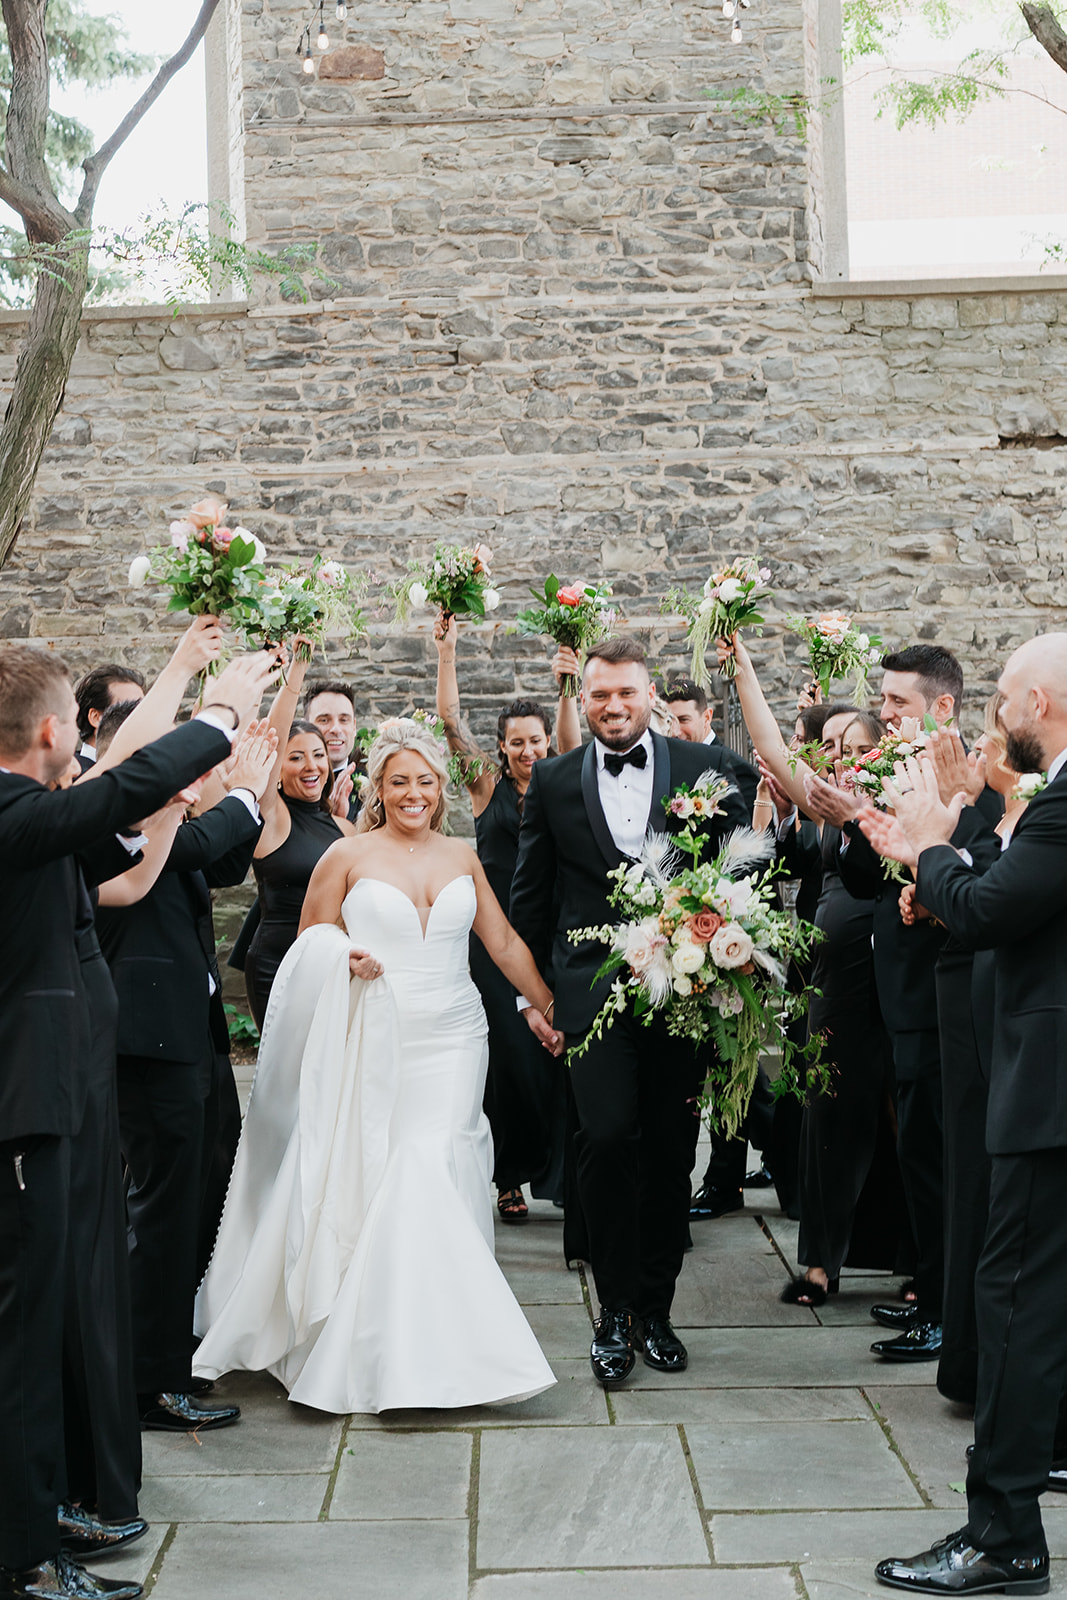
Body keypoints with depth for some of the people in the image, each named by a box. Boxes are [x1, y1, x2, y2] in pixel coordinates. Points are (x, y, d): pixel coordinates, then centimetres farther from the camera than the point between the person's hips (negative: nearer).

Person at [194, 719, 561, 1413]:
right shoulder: (348, 857, 1)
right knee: (377, 1181, -5)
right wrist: (344, 960, -14)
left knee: (438, 1177, -4)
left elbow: (503, 940, 16)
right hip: (374, 1044, -2)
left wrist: (551, 1008, 17)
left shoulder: (463, 856, 10)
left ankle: (442, 1342, 11)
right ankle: (385, 1348, 8)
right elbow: (307, 946, 7)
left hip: (453, 1042, 2)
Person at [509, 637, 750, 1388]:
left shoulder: (704, 767, 5)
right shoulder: (553, 781, 7)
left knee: (672, 1150, 6)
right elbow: (531, 895, 12)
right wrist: (529, 988, 9)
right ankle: (615, 1311, 2)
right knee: (609, 1136, -14)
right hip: (593, 987, -1)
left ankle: (655, 1309, 21)